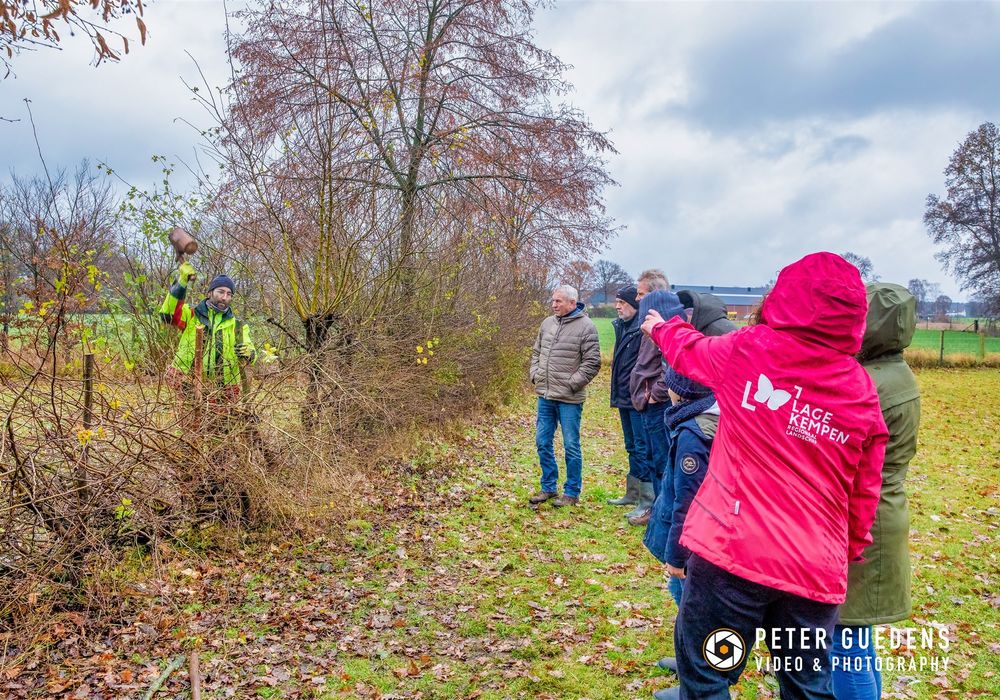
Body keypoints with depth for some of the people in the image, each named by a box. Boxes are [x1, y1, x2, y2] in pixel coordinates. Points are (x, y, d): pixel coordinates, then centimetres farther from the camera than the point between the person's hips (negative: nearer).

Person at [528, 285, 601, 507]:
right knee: (543, 443, 12)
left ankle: (572, 493, 16)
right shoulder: (547, 323, 9)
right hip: (545, 396, 6)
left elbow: (592, 363, -11)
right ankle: (548, 488, 26)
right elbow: (536, 352, 21)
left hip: (569, 399, -6)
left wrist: (572, 384, -14)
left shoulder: (586, 326, -9)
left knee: (571, 446, 3)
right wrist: (535, 375, 7)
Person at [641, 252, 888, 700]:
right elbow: (864, 495, 7)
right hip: (816, 570, 4)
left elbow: (689, 350, 16)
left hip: (731, 549, -3)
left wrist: (661, 328, 37)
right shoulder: (865, 394, 2)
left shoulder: (748, 350, -5)